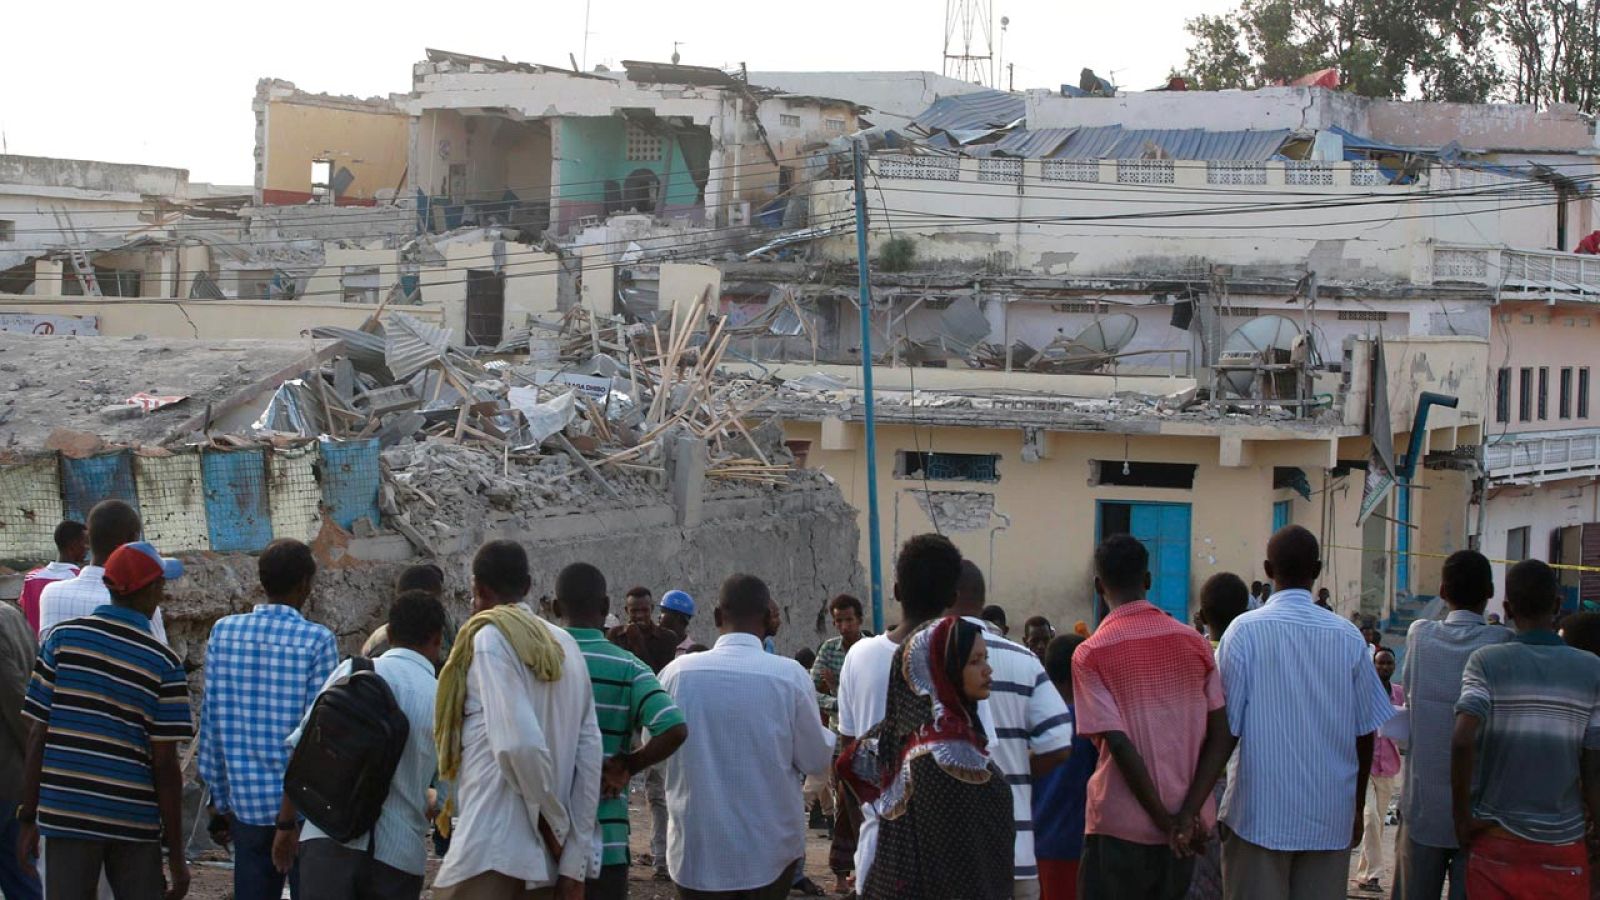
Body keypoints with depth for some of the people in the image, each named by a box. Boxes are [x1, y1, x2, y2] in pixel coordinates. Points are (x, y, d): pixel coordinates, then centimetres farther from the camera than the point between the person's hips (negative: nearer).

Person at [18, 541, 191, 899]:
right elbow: (165, 765, -6)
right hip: (136, 821, -1)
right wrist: (176, 854, 0)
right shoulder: (164, 663, -5)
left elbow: (38, 735, -1)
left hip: (65, 814, 1)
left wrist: (28, 817, 7)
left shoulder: (62, 637, 0)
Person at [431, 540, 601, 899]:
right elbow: (589, 755, 7)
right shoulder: (567, 647, 14)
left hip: (490, 855, -7)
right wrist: (574, 862, 5)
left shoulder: (490, 638, -5)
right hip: (544, 857, 8)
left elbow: (519, 743, -19)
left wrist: (555, 824, -7)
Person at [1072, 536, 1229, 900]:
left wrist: (1166, 821, -9)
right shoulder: (1194, 643, 4)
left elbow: (1120, 746, -14)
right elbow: (1220, 737, -1)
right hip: (1185, 832, 4)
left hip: (1121, 829, -4)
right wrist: (1187, 815, -6)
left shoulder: (1090, 655, -8)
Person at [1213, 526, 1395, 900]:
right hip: (1330, 814, 3)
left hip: (1260, 812, -3)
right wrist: (1358, 807, 18)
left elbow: (1225, 725, -6)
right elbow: (1365, 733, 6)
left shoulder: (1245, 630, -6)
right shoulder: (1348, 637, 2)